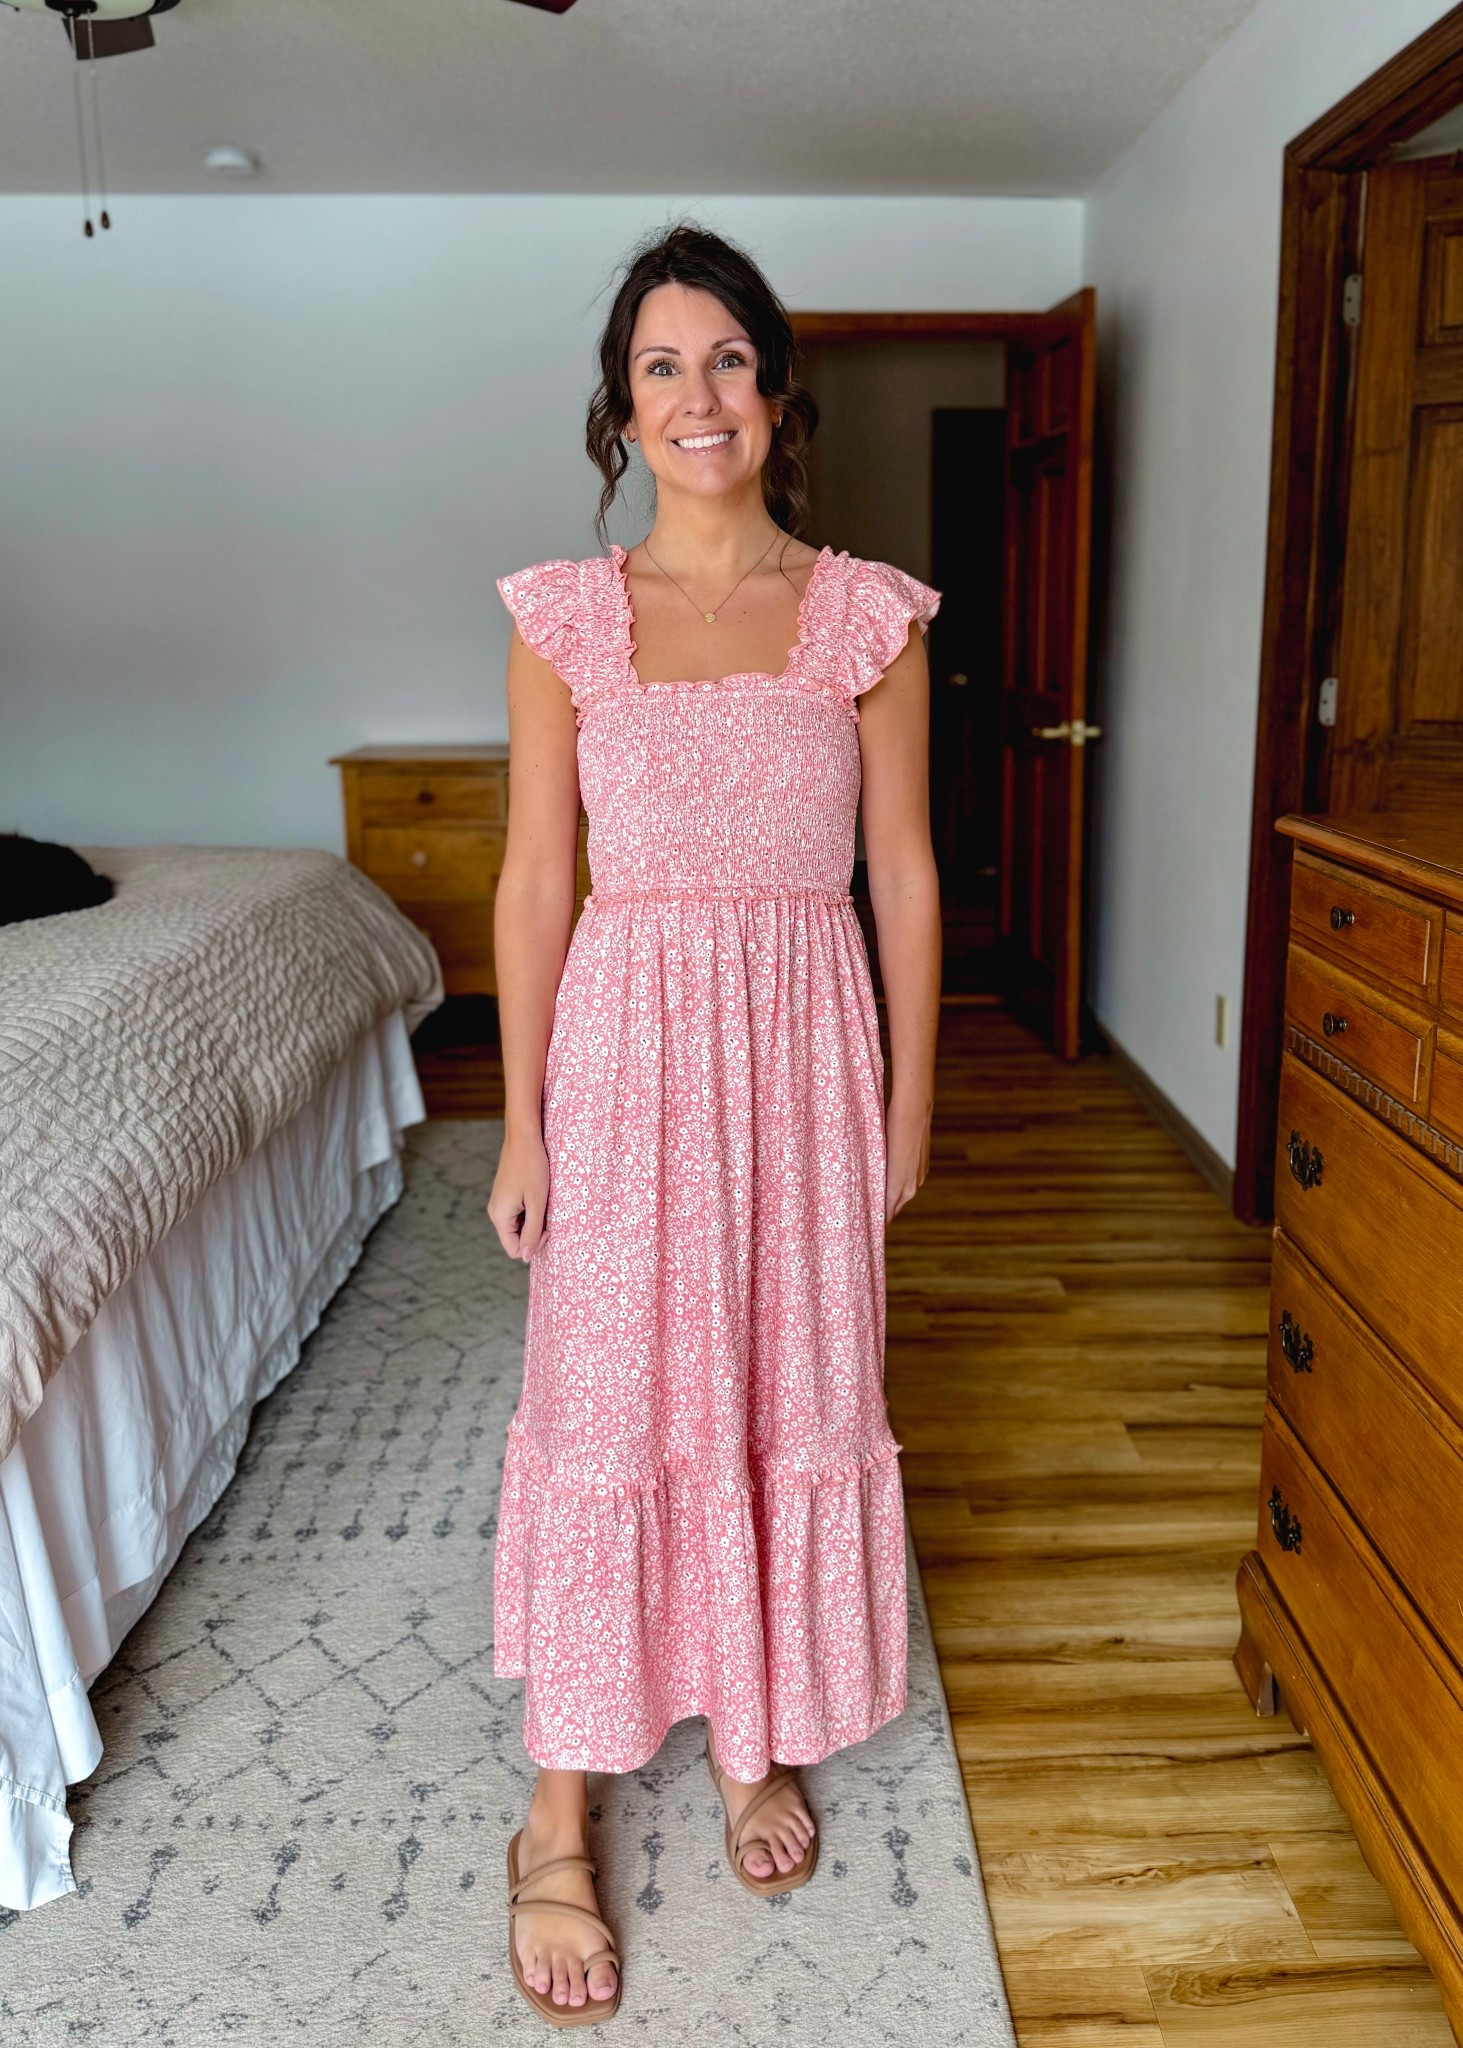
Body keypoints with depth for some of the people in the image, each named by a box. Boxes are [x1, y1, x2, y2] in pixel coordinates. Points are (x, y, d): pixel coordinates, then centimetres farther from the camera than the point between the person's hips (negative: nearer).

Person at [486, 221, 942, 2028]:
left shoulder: (868, 615, 2)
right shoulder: (565, 616, 1)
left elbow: (903, 871, 4)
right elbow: (535, 882, 0)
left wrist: (911, 1101, 3)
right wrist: (521, 1125, -1)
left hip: (807, 1035, 1)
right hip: (628, 1034, -1)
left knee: (798, 1396, 11)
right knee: (603, 1406, 3)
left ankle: (759, 1739, 36)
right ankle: (558, 1822, 22)